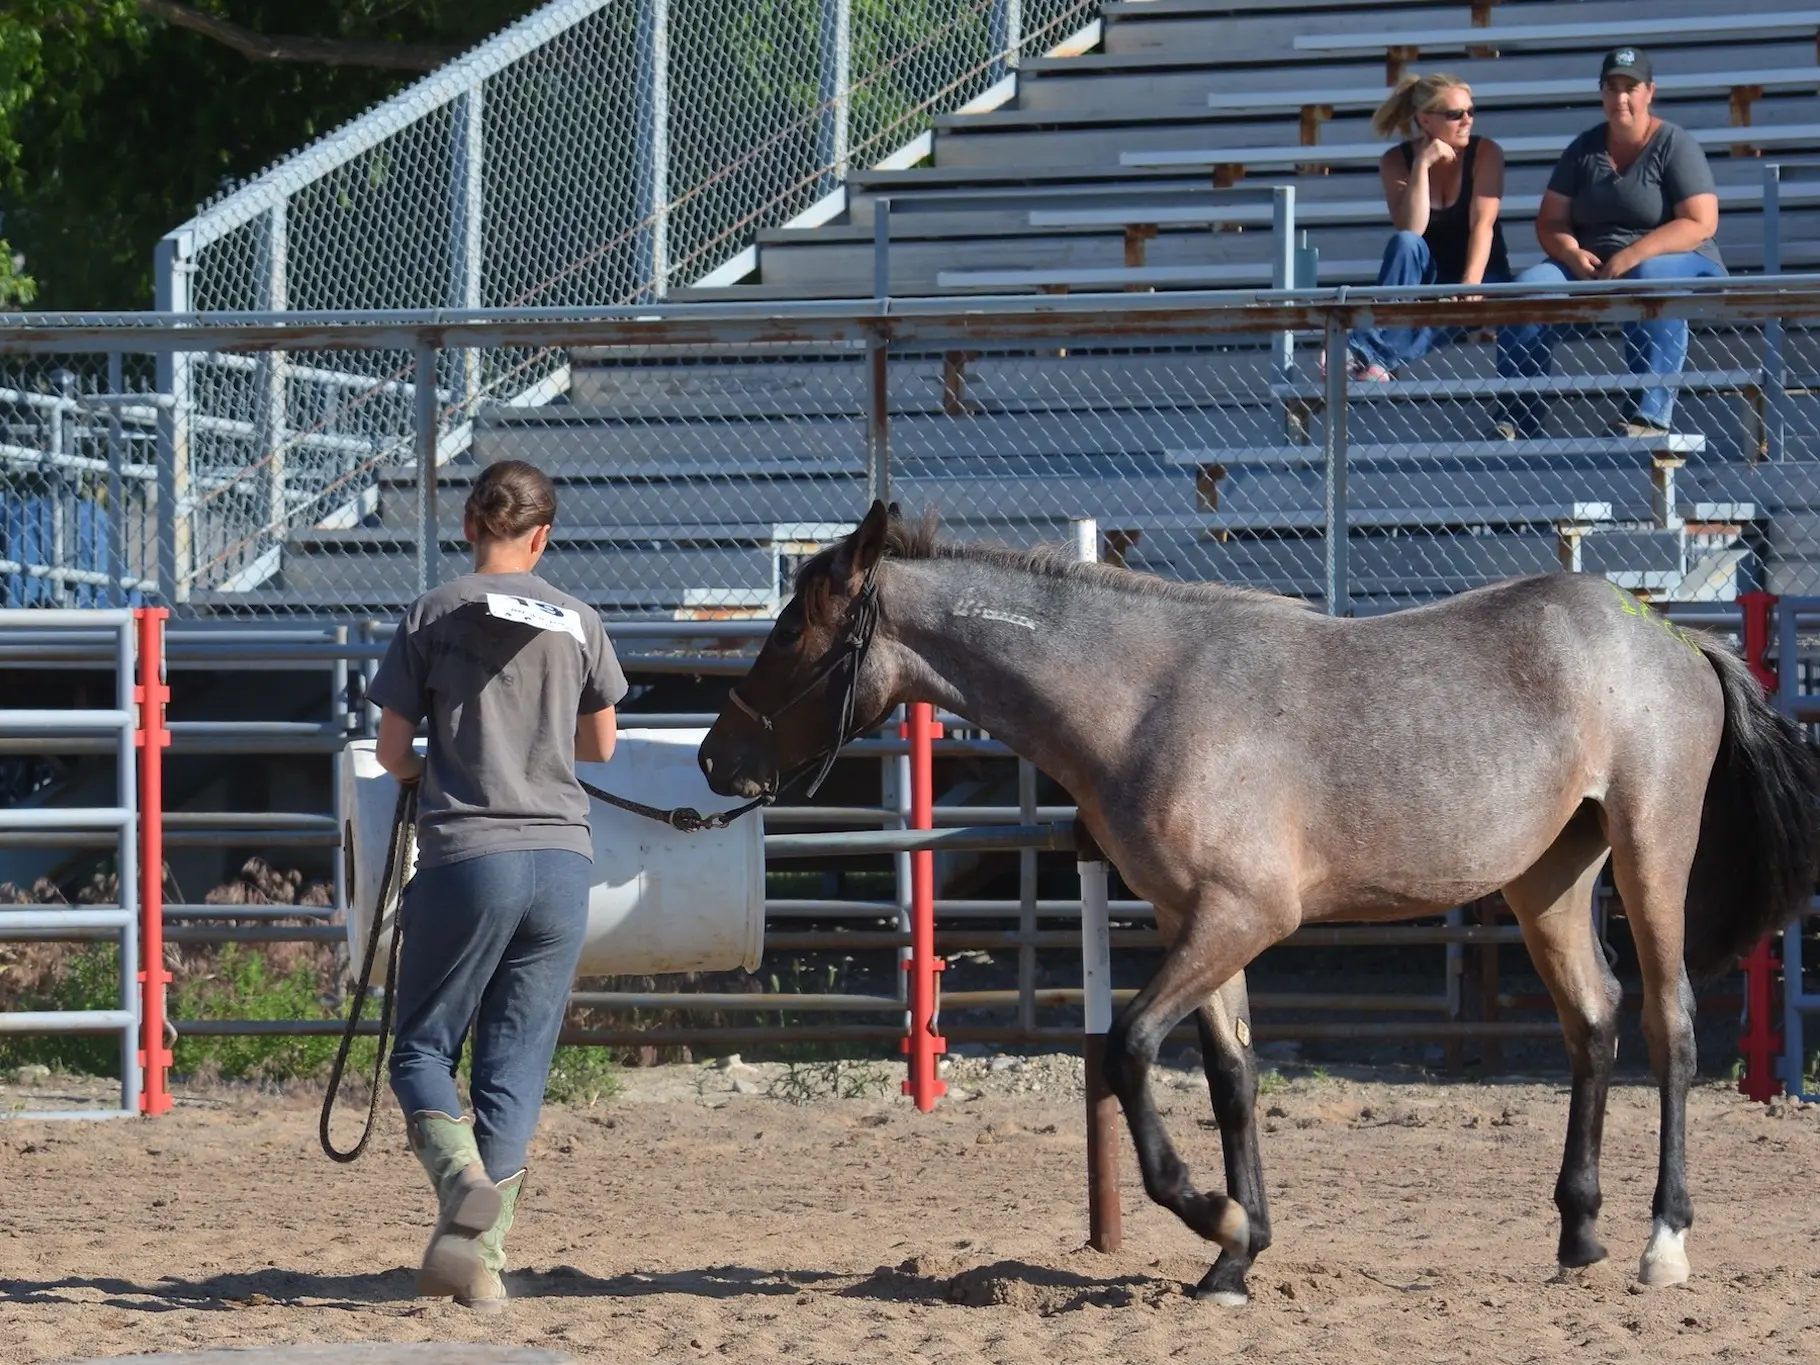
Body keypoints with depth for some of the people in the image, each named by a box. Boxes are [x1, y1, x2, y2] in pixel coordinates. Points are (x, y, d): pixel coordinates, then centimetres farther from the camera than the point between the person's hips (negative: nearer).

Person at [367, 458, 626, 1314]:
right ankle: (483, 1257, -1)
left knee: (422, 1048, 8)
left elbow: (391, 750, 0)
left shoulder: (434, 616, -2)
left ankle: (464, 1181, -21)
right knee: (517, 1063, 6)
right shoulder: (578, 623, 6)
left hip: (467, 858, -3)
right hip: (562, 858, 3)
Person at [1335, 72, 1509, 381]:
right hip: (1425, 279, 2)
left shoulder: (1485, 153, -6)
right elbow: (1411, 229, -18)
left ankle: (1372, 356, -49)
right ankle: (1370, 350, -46)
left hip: (1482, 275, -2)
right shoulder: (1397, 161, -3)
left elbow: (1482, 225, -17)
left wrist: (1470, 285, -31)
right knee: (1404, 243, -32)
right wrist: (1422, 165, -23)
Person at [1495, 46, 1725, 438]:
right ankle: (1516, 420, -26)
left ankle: (1649, 417, -43)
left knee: (1651, 279, -40)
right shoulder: (1585, 148, 11)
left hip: (1678, 263, -5)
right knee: (1529, 286, -23)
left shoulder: (1674, 145, -3)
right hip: (1592, 268, 5)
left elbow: (1700, 224, -13)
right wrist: (1572, 254, -13)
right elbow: (1551, 221, 11)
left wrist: (1632, 257, -23)